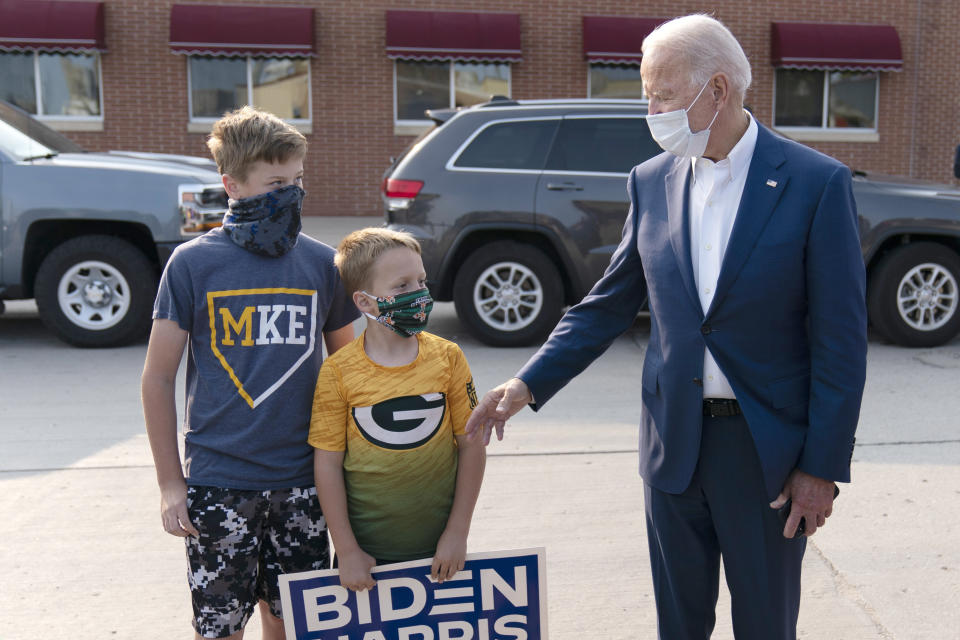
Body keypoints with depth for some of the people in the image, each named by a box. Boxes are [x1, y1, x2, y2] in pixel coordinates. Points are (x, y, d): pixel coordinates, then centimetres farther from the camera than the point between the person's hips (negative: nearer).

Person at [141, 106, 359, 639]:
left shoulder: (322, 264, 2)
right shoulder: (193, 263, -5)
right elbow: (158, 379, -1)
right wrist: (171, 483, -2)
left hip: (301, 479, 2)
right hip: (217, 481, -2)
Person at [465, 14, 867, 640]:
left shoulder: (819, 183, -11)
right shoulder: (652, 181, 2)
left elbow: (840, 340, -9)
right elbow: (609, 303, 6)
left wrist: (823, 467, -10)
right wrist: (528, 384, -3)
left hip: (768, 447, -3)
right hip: (674, 441, 4)